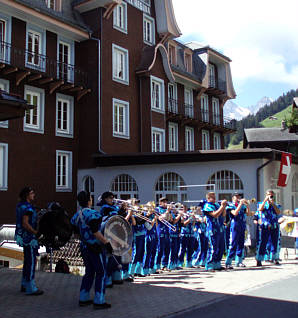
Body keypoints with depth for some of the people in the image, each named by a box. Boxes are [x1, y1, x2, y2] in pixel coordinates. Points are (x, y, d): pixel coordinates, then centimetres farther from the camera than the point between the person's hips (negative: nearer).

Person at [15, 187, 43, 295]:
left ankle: (24, 285, 28)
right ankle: (30, 288, 0)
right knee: (31, 262, -5)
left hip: (25, 237, 11)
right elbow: (25, 224, -26)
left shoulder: (20, 205, 11)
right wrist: (36, 233, -19)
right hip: (29, 237, -11)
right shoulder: (27, 207, -20)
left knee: (28, 261, 18)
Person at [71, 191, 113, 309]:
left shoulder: (76, 215, 6)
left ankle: (83, 299, 23)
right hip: (96, 248, -8)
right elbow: (95, 232, -25)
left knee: (89, 272, 18)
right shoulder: (93, 214, -19)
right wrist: (106, 242, -22)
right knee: (101, 273, 2)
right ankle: (99, 301, 4)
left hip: (84, 247, 8)